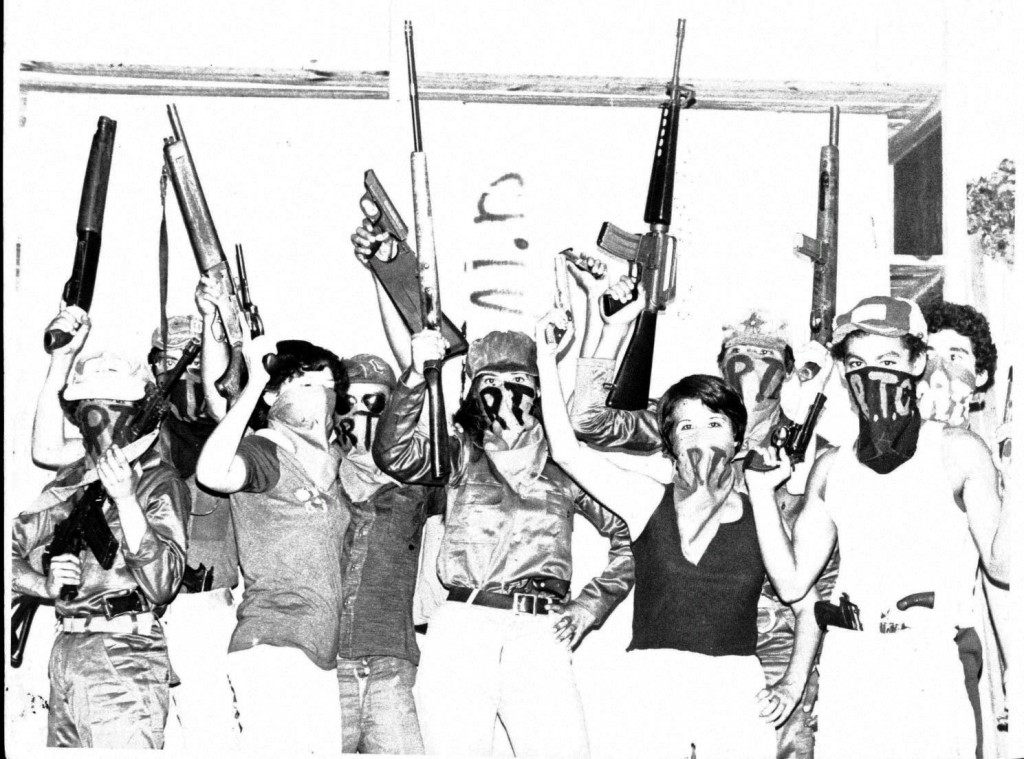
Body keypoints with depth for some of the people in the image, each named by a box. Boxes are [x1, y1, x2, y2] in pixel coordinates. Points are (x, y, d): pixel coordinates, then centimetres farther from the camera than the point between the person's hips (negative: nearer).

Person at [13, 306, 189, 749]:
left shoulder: (159, 483, -4)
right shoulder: (71, 483, 15)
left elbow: (161, 584, -15)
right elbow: (13, 549, 14)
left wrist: (126, 499, -23)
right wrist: (47, 585, -7)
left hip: (125, 658, -6)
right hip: (66, 649, 6)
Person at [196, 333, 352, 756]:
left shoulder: (326, 466, 19)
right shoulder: (264, 451, -4)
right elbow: (212, 474, -26)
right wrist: (253, 384, -20)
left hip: (321, 657, 8)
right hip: (271, 649, -8)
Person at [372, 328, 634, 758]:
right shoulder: (460, 454, 17)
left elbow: (629, 537, 22)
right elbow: (393, 453, -2)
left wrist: (591, 605, 13)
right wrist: (416, 377, -13)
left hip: (541, 636, 0)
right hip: (461, 627, 0)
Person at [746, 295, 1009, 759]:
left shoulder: (957, 452, 3)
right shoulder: (831, 468, 14)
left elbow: (1001, 563, -5)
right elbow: (792, 582, 11)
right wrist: (762, 491, 6)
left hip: (927, 668, -3)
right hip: (844, 670, 3)